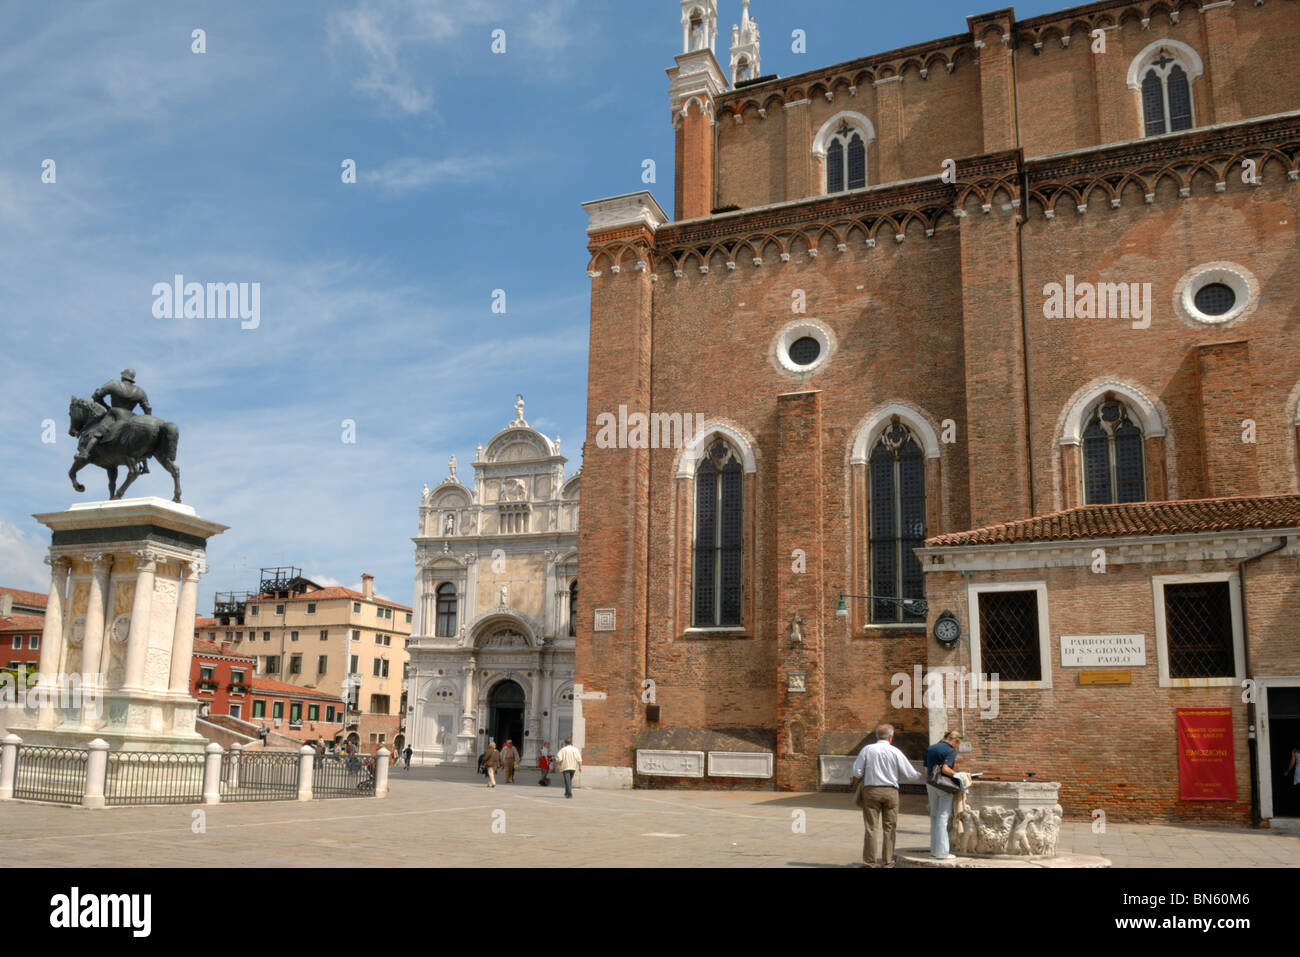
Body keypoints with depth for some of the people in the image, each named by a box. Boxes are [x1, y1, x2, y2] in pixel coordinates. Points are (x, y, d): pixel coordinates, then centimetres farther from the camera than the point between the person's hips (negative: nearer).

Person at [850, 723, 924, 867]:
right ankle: (888, 862, 10)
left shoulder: (867, 750, 0)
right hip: (890, 791, 0)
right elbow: (909, 773, 2)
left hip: (871, 790, 0)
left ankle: (869, 862, 3)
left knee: (871, 828, 2)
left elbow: (857, 772, -3)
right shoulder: (896, 752, -2)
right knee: (889, 828, 8)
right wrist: (923, 776, 20)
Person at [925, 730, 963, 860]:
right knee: (943, 817, -4)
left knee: (934, 816, 15)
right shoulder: (951, 751, -10)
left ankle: (934, 849, 18)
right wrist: (957, 775, -10)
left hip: (931, 785, 7)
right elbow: (946, 769, -24)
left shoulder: (930, 748, 11)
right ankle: (942, 852, -3)